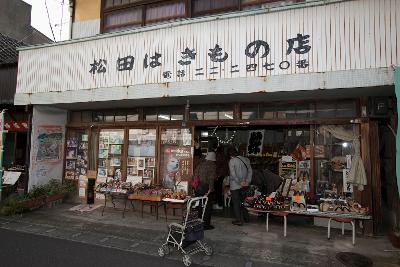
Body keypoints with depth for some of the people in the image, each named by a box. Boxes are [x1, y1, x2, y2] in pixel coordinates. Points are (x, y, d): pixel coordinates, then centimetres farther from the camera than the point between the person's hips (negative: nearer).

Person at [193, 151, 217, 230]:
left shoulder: (200, 163, 7)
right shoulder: (212, 165, -9)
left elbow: (195, 174, 6)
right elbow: (211, 178, -17)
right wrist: (210, 189, -15)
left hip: (198, 187, 6)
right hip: (206, 187, -6)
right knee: (208, 206, 6)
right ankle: (206, 224, 13)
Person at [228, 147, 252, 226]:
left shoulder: (232, 161, -12)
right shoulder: (245, 159, 4)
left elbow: (233, 174, -19)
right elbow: (250, 171, 1)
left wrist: (239, 182, -14)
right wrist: (248, 181, -5)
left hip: (235, 185, -6)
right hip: (244, 185, 6)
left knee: (236, 202, 5)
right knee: (243, 201, 20)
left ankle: (238, 220, 9)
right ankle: (246, 217, 28)